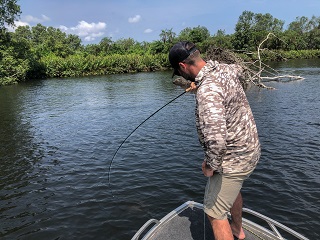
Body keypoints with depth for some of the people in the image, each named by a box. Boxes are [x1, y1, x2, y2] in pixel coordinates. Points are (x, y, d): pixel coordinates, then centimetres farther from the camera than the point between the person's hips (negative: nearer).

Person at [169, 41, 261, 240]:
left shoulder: (207, 91, -32)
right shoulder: (225, 68, -4)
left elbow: (216, 139, -40)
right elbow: (237, 69, 24)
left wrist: (210, 165, -20)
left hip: (233, 160, -10)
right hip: (251, 149, 10)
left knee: (215, 212, 5)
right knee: (233, 187, 33)